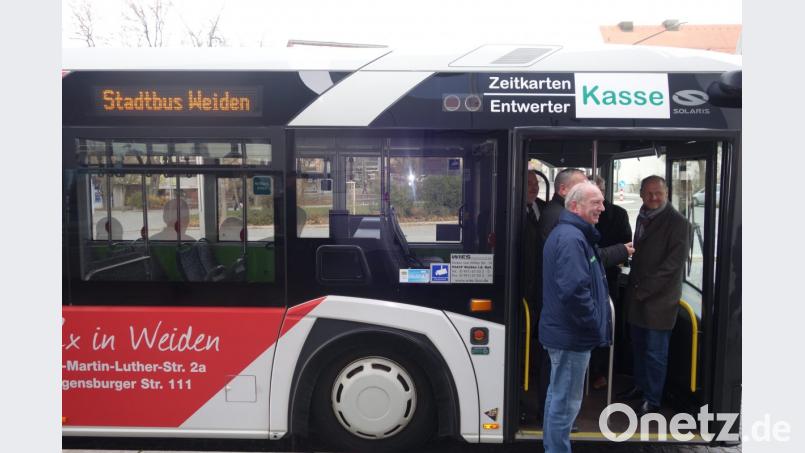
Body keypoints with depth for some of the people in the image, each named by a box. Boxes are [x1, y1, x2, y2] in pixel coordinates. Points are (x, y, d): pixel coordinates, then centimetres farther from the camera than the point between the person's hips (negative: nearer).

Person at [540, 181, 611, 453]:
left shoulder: (567, 233, 14)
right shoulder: (572, 238, -21)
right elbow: (574, 290, -30)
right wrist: (596, 327, -19)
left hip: (562, 330, 11)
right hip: (573, 335, -11)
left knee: (558, 395, 21)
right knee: (566, 401, 1)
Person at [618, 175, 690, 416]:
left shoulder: (677, 222, -10)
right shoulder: (643, 217, 12)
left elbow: (673, 262, -15)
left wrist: (644, 289, -15)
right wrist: (633, 285, 9)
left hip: (660, 298, -7)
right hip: (638, 296, 7)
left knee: (655, 351, 2)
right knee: (638, 346, 17)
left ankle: (652, 399, 15)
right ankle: (640, 386, 33)